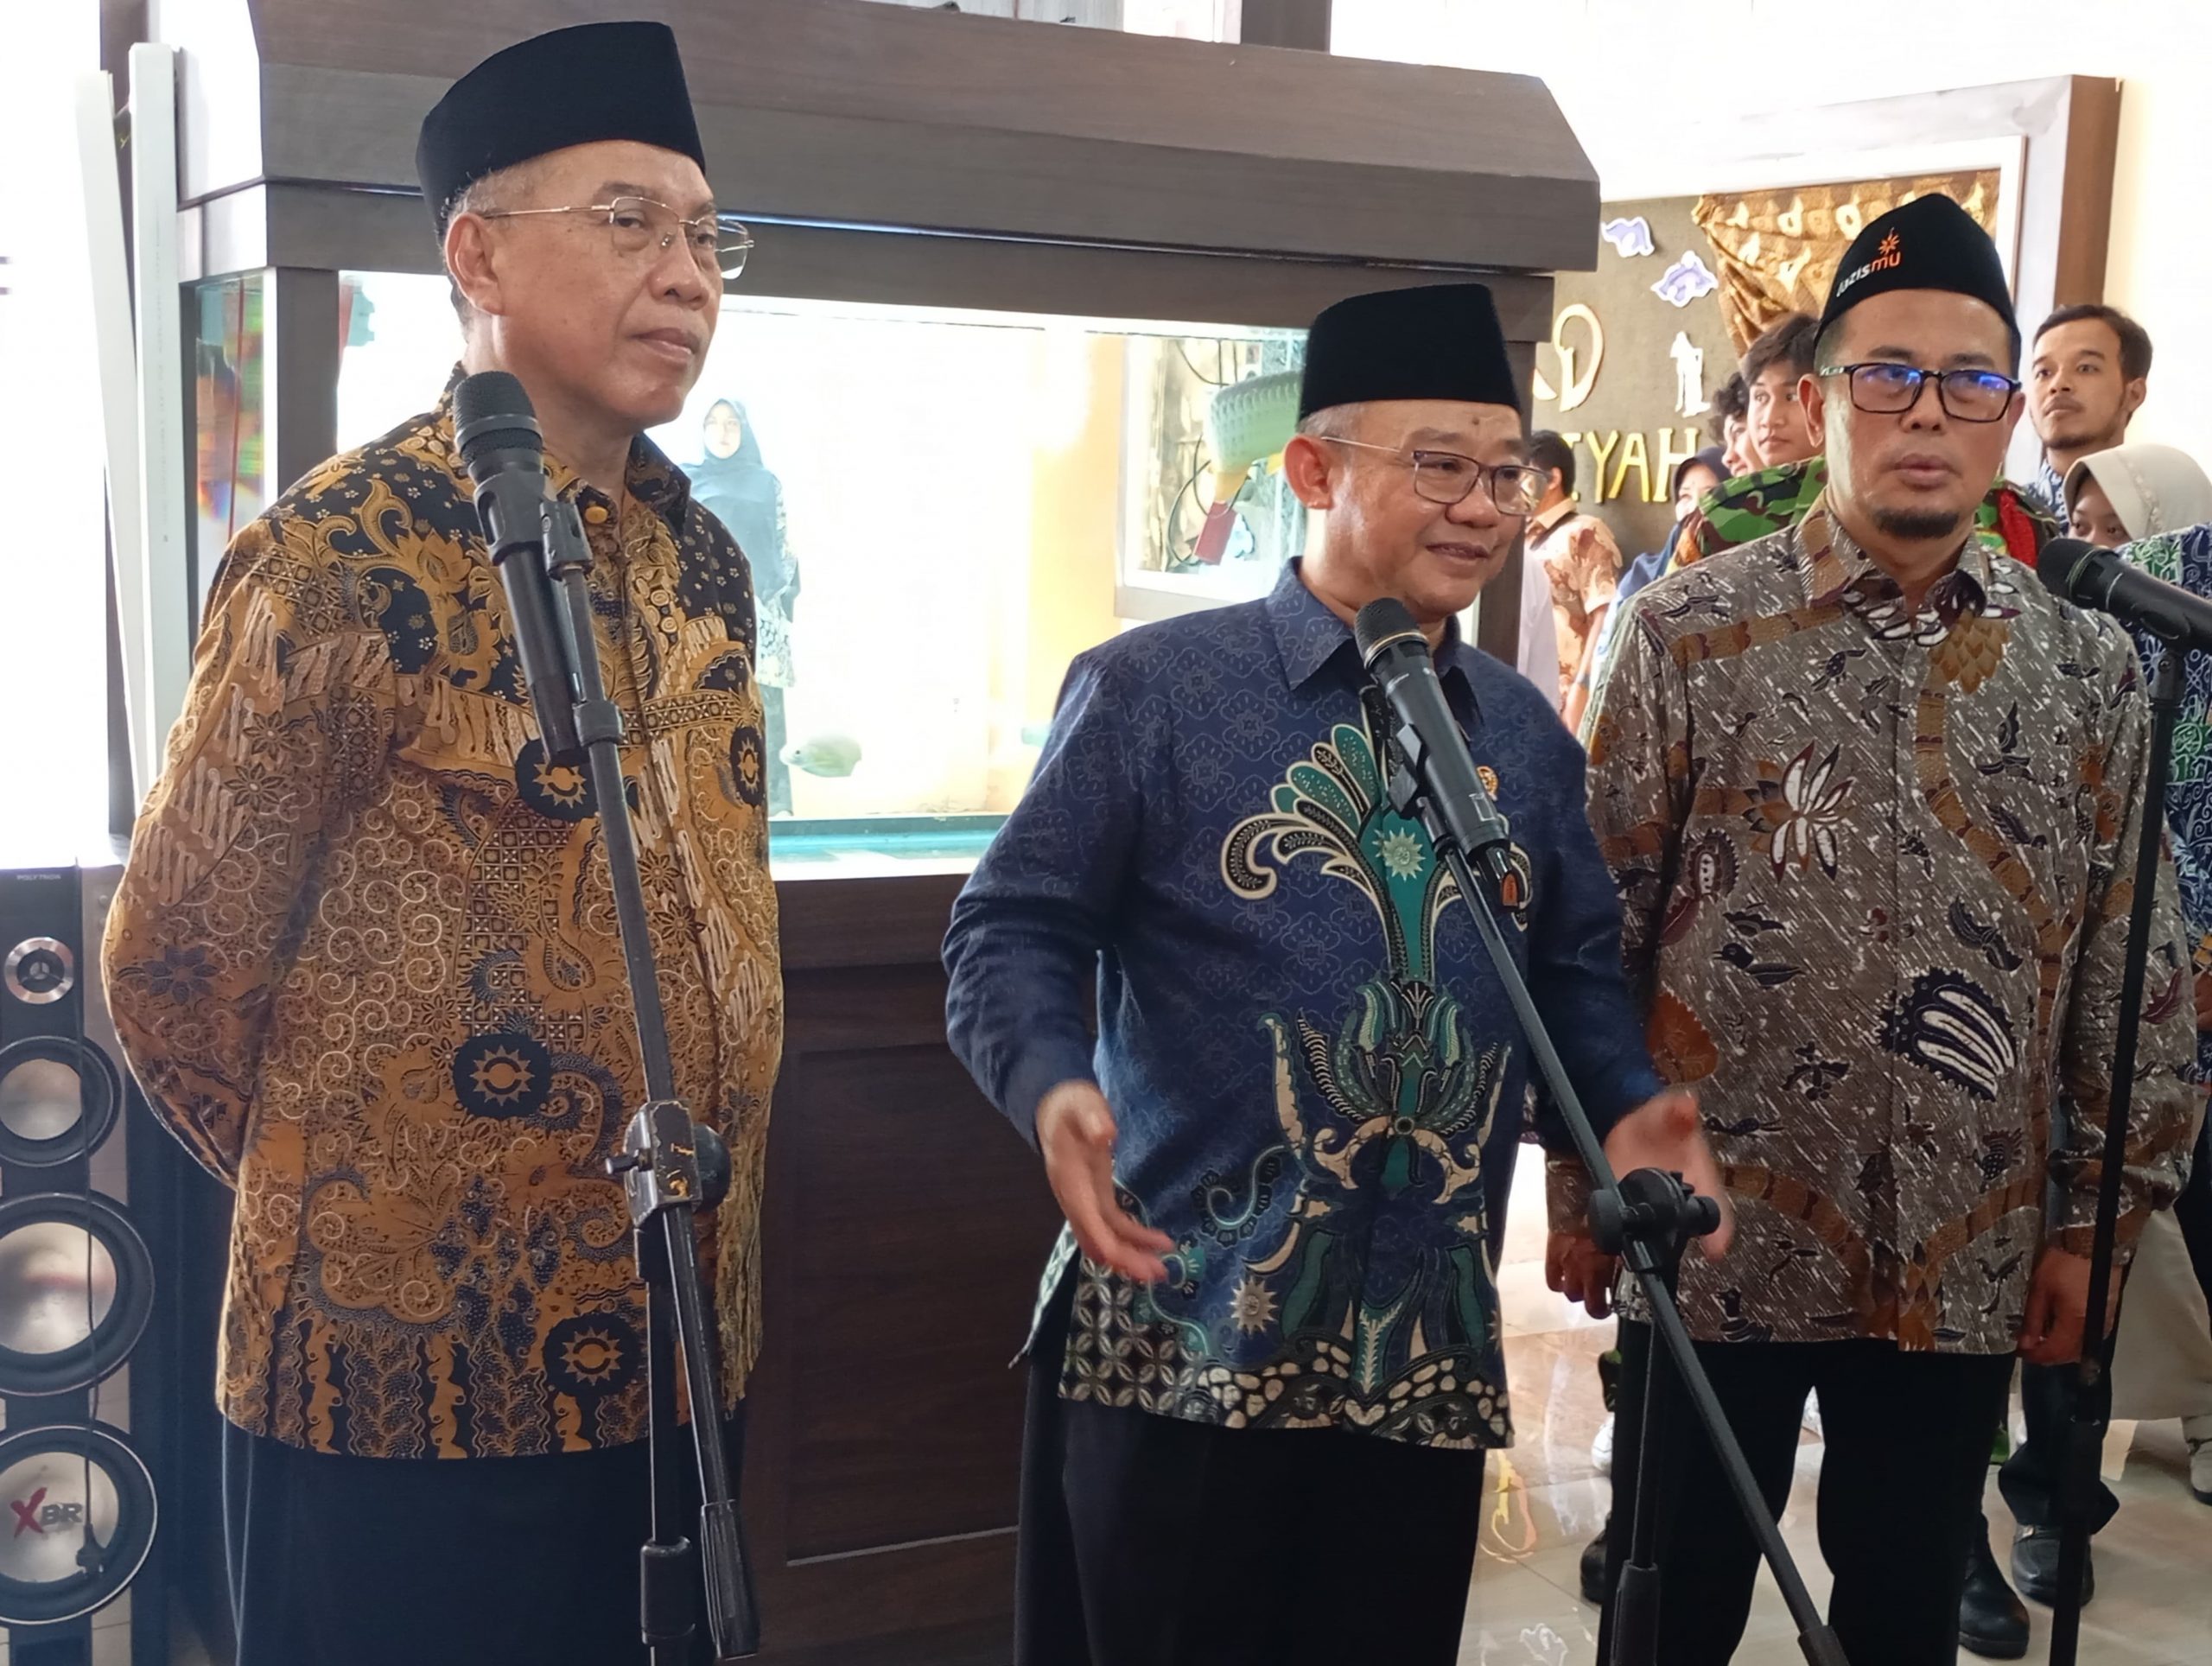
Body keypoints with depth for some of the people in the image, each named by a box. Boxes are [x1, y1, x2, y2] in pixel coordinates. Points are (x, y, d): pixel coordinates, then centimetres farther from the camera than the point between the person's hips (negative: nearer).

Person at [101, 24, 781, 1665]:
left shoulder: (701, 560, 6)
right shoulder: (343, 561, -15)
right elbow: (178, 966, -8)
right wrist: (351, 1193, 4)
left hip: (673, 1348, 7)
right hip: (413, 1372, -6)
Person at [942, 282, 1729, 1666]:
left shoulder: (1527, 735, 10)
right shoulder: (1152, 690, -6)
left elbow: (1580, 968, 17)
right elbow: (1016, 930, -6)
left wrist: (1629, 1107, -2)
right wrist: (1054, 1087, -24)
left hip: (1432, 1352, 5)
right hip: (1181, 1338, -4)